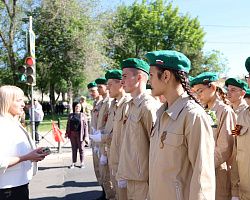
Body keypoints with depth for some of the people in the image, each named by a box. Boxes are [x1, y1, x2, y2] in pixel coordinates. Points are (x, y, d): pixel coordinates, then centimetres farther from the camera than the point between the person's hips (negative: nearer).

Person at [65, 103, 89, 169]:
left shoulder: (83, 115, 1)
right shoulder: (70, 115, 12)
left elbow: (85, 126, -3)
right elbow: (68, 124, 15)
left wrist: (86, 136, -9)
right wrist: (67, 133, 7)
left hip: (80, 134, -3)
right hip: (72, 134, 3)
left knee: (81, 149, 3)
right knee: (74, 149, 9)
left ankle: (82, 163, 14)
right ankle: (73, 163, 16)